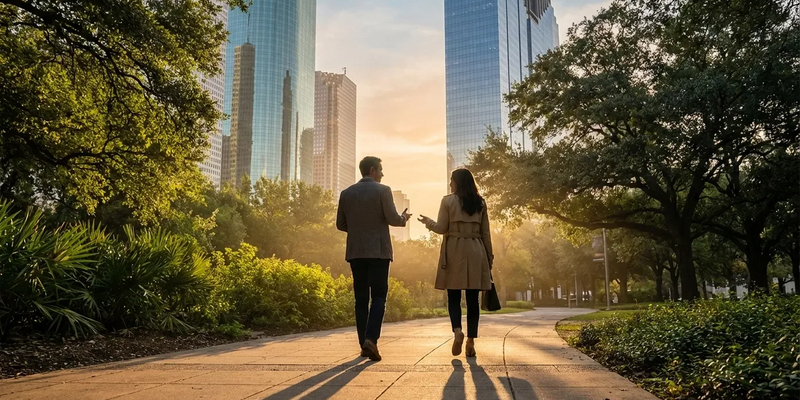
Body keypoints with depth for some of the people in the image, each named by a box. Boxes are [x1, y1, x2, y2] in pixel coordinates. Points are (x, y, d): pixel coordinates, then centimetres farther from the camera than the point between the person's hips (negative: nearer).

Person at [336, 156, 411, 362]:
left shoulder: (346, 193, 8)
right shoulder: (382, 190, -5)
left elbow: (340, 224, 11)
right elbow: (393, 219, -8)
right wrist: (404, 218, 14)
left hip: (355, 252, 4)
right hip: (378, 251, -4)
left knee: (361, 298, 8)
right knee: (379, 296, 1)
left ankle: (363, 344, 9)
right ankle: (371, 339, -15)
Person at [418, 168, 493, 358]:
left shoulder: (448, 201, -1)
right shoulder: (480, 202, 8)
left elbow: (442, 228, -3)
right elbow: (485, 232, 8)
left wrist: (428, 222, 16)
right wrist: (489, 256, 14)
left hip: (454, 252, -2)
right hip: (475, 252, 2)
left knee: (454, 296, 6)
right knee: (472, 299, 4)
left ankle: (457, 330, -17)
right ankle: (471, 341, 4)